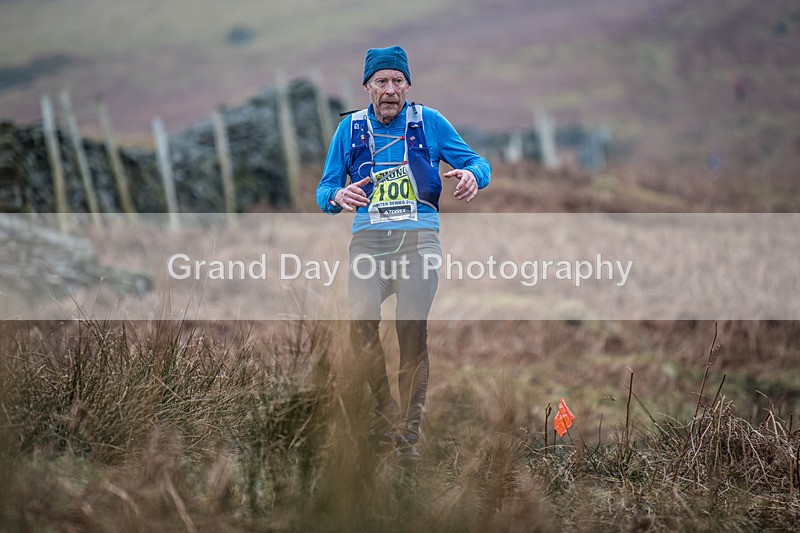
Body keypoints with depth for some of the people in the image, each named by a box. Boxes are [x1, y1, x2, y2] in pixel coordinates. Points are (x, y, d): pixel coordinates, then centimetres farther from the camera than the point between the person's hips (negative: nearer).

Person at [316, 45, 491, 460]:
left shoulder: (429, 122, 9)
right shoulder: (350, 128, 12)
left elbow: (477, 162, 11)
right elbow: (324, 189, 11)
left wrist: (472, 175, -15)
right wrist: (338, 197, -13)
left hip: (419, 235, -1)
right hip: (369, 236, 1)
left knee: (413, 329, -14)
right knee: (362, 320, -22)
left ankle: (409, 430, -4)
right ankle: (385, 408, -3)